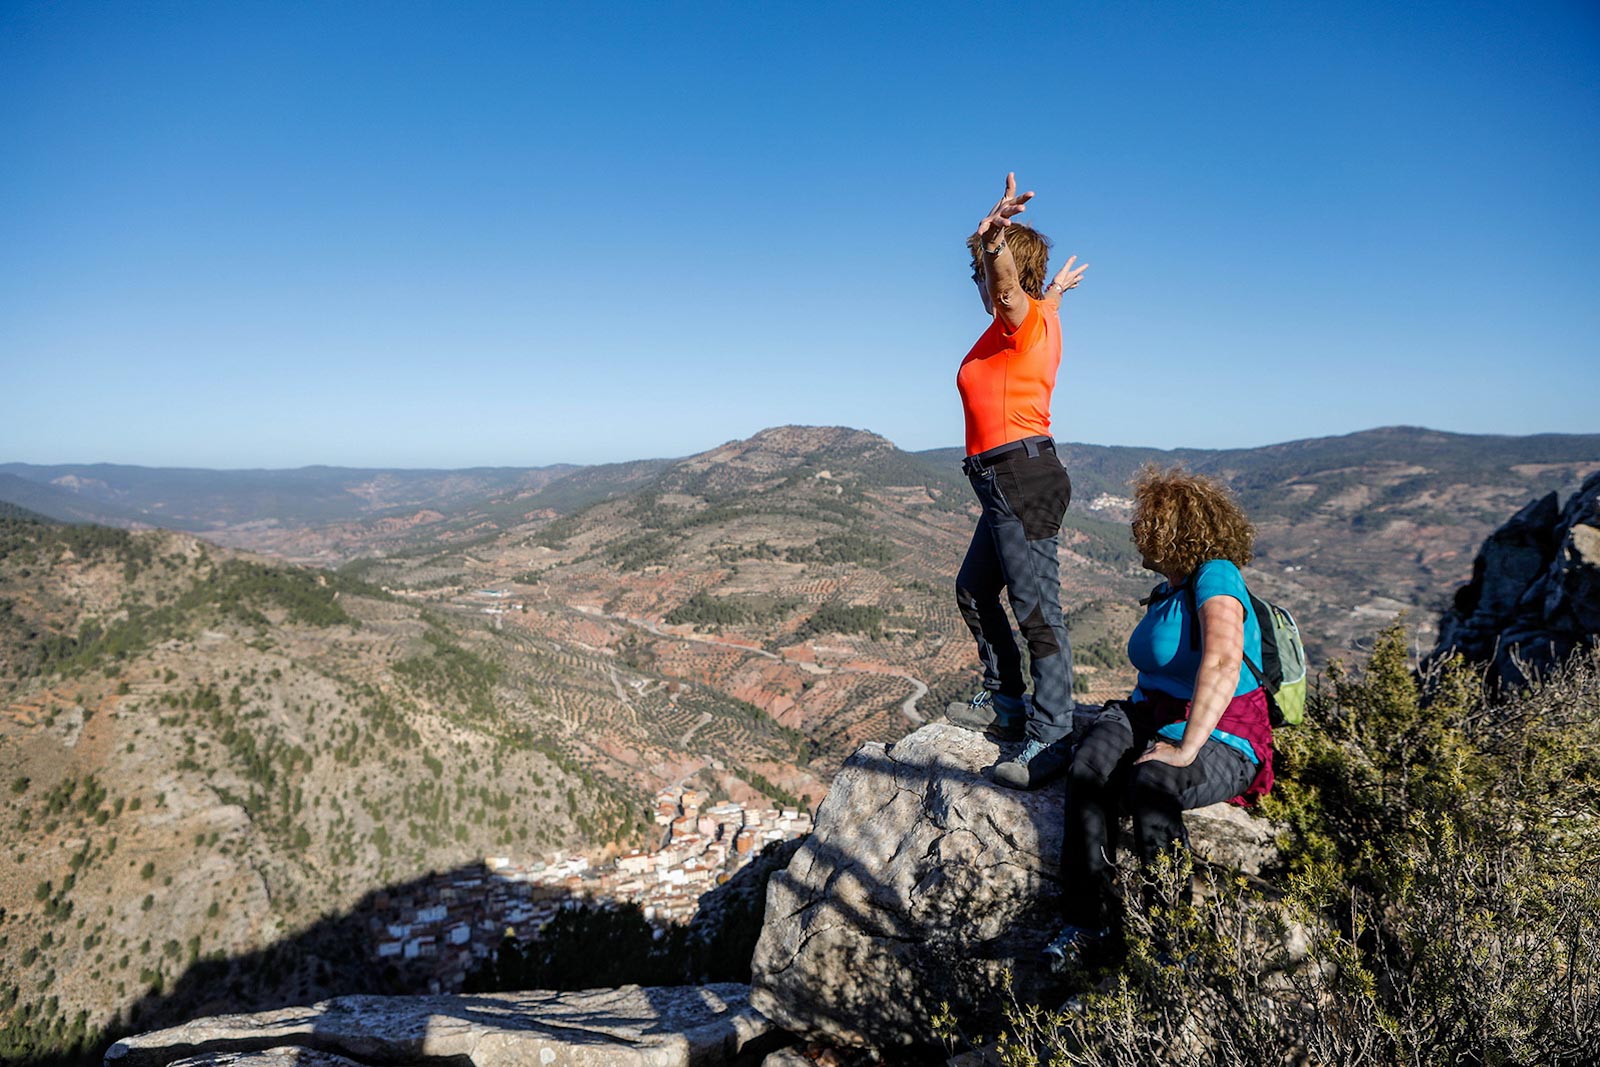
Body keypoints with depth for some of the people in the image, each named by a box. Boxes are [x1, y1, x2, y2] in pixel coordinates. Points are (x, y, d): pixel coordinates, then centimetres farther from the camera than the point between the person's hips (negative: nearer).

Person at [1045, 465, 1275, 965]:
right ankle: (1088, 917, -21)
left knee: (1153, 781, -37)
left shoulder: (1216, 578, -13)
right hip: (1150, 722, 7)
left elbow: (1222, 665, -30)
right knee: (1091, 765, -23)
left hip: (1221, 744, -7)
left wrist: (1185, 750, -31)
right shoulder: (1168, 591, 16)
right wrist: (1129, 717, 9)